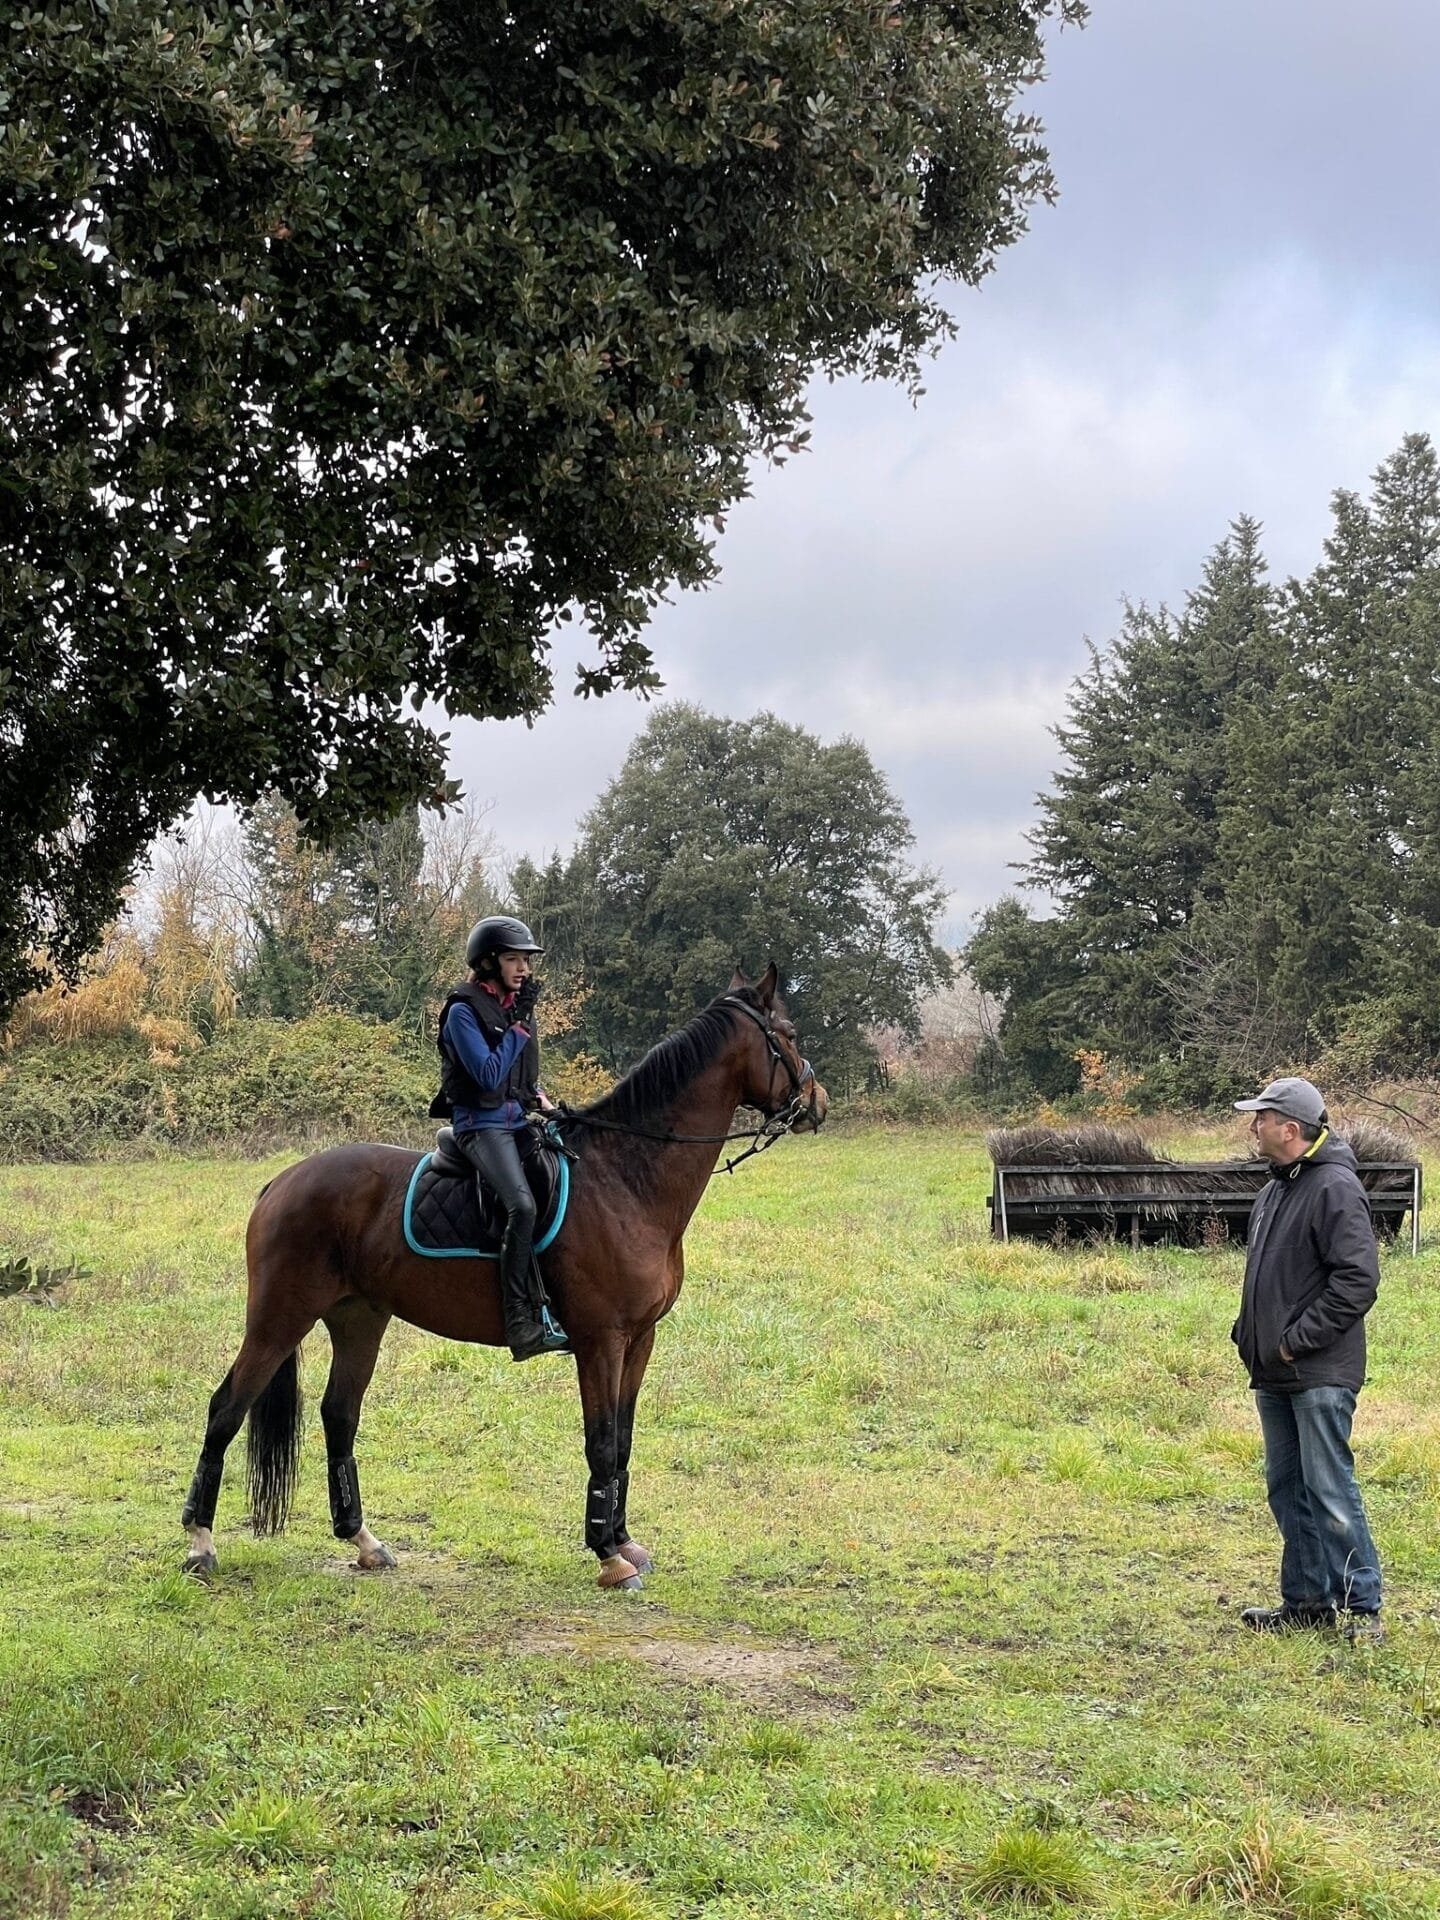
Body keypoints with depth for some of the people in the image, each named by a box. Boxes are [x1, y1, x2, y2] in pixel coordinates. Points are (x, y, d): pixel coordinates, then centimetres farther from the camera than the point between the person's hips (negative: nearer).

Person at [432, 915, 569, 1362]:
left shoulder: (517, 1005, 15)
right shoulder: (464, 1011, -8)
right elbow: (490, 1075, -18)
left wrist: (540, 1099, 6)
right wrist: (519, 1024, -15)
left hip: (519, 1120, 9)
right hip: (481, 1124, -9)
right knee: (522, 1205, -29)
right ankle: (523, 1325, -30)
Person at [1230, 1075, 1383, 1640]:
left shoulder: (1335, 1188, -14)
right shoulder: (1274, 1190, 16)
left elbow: (1357, 1280, -20)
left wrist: (1297, 1340, -18)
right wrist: (1251, 1335, 10)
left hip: (1320, 1374, -9)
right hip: (1274, 1373, 9)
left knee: (1329, 1489, -6)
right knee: (1286, 1487, 13)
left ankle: (1361, 1607, 3)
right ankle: (1306, 1599, 23)